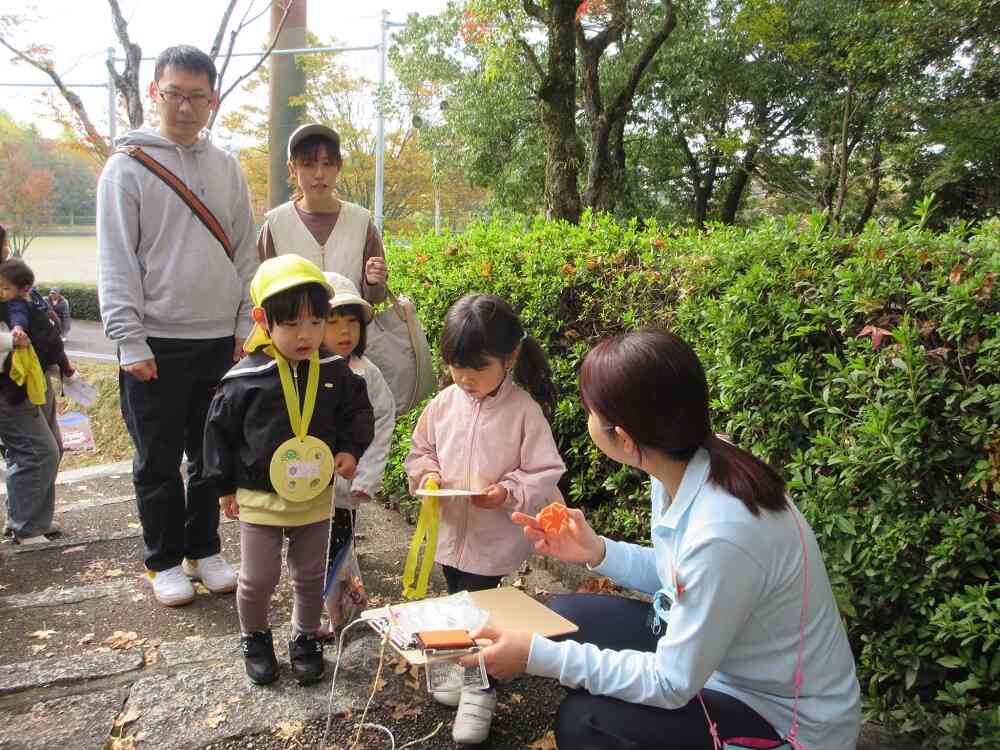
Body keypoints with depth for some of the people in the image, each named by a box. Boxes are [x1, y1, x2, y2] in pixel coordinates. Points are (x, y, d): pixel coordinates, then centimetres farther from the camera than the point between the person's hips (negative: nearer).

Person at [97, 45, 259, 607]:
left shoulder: (227, 167, 9)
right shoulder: (128, 166, -2)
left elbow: (246, 254, 11)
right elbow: (116, 260, -6)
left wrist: (247, 326, 3)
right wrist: (130, 340, -12)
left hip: (221, 340, 4)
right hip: (158, 343, -3)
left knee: (213, 456, 12)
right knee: (159, 463, 7)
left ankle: (204, 549, 28)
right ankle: (165, 561, 22)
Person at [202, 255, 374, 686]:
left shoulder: (335, 372, -8)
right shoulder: (245, 379, -15)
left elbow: (358, 412, 7)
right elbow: (219, 429, -3)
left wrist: (351, 449, -9)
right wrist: (225, 485, 0)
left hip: (315, 496, 2)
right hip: (259, 498, -2)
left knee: (311, 577, 16)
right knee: (257, 579, 8)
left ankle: (305, 640, 38)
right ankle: (254, 639, 35)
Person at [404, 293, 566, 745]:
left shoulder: (524, 410, -18)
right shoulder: (444, 403, -5)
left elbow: (545, 472, -14)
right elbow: (420, 450, 8)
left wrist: (508, 493, -28)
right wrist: (427, 474, -12)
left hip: (494, 536, -5)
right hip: (449, 530, 5)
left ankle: (480, 690, 25)